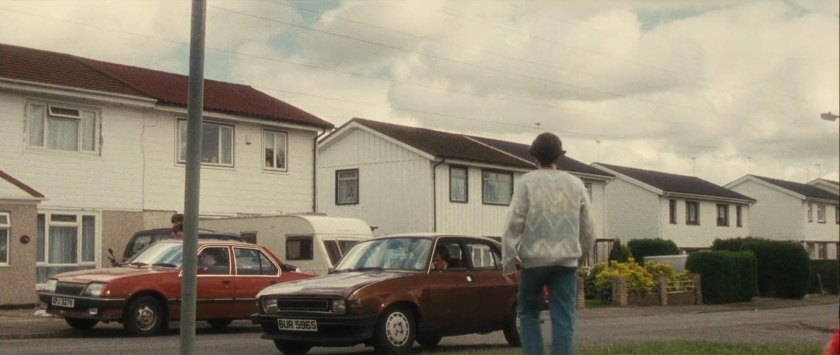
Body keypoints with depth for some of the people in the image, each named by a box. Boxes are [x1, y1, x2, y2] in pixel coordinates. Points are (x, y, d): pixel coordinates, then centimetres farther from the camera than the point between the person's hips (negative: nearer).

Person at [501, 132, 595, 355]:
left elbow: (514, 225, -7)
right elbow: (586, 228, 11)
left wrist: (508, 263, -4)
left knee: (529, 314, 12)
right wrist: (582, 256, 25)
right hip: (566, 260, 2)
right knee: (563, 320, 2)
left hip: (534, 259, -2)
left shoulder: (526, 183, -2)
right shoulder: (575, 184, 7)